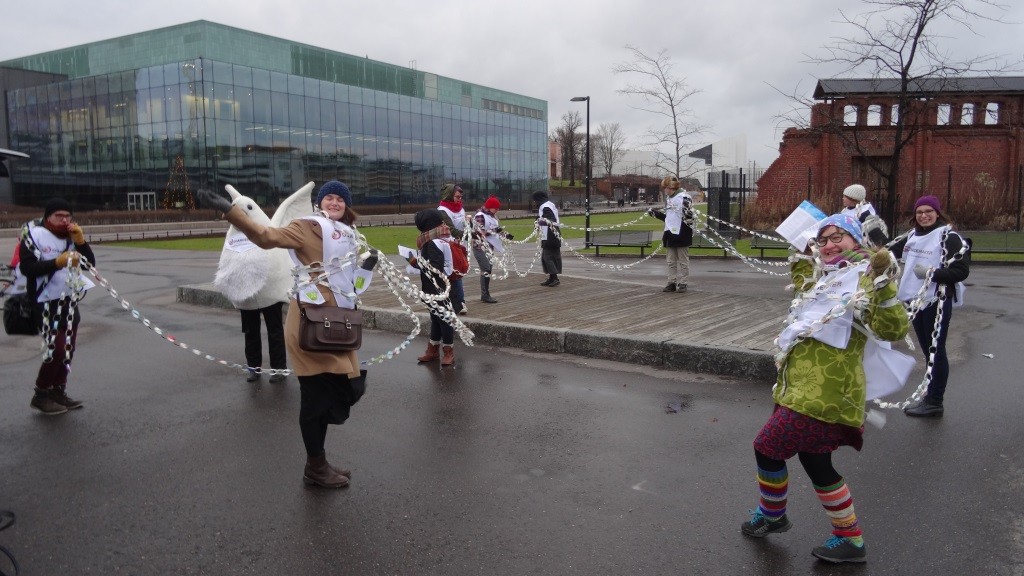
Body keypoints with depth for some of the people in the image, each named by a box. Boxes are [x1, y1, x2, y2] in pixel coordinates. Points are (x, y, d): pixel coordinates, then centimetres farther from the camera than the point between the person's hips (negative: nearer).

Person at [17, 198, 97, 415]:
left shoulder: (70, 236, 9)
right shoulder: (34, 235, -11)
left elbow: (90, 263, 4)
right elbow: (26, 267, -20)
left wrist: (80, 241, -11)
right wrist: (57, 262, -30)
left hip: (70, 301, 7)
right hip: (48, 303, -7)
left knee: (68, 349, 10)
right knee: (57, 349, -12)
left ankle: (58, 392, 22)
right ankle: (41, 395, 3)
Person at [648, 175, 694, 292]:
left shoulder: (684, 198, -14)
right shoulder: (669, 199, 14)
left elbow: (689, 217, -15)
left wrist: (688, 216, -34)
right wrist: (655, 213, 21)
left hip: (681, 235, -8)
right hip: (670, 234, 8)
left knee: (683, 261, 2)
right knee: (671, 261, 11)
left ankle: (682, 283, 8)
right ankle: (672, 283, 18)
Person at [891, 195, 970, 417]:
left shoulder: (949, 237, -9)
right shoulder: (913, 236, 12)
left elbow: (962, 271, -14)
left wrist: (931, 273, -24)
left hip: (937, 301, -7)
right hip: (915, 299, 7)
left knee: (936, 350, 0)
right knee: (927, 350, 15)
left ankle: (935, 402, 9)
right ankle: (930, 395, 26)